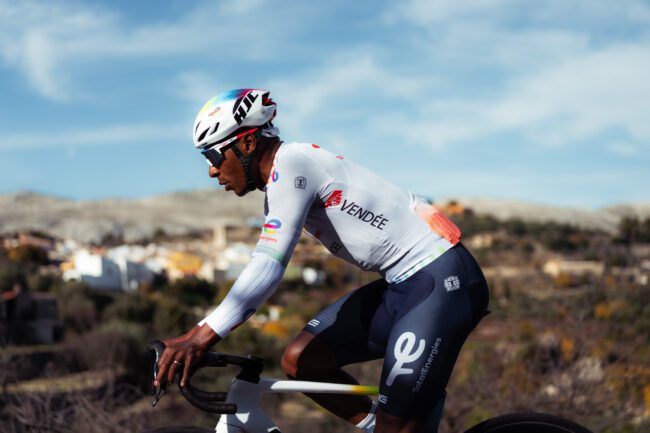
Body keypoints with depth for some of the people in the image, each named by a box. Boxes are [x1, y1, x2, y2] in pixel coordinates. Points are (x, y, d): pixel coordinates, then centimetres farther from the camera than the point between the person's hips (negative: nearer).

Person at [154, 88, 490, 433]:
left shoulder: (289, 165, -15)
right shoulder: (277, 185, 14)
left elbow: (268, 268, -25)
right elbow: (260, 266, 19)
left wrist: (200, 338, -27)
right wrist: (196, 334, 16)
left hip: (440, 279, -10)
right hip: (403, 283, 10)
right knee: (298, 360, 4)